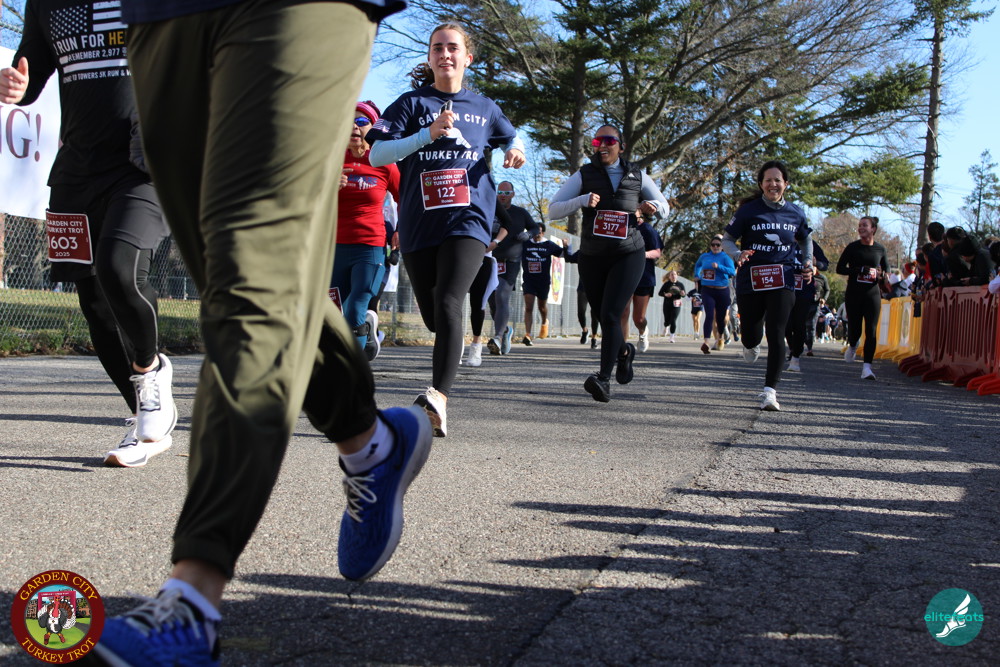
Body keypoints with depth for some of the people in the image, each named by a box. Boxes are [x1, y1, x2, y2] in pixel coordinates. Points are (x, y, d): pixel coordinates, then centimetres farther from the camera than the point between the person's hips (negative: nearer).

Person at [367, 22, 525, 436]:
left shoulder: (483, 108, 14)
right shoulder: (412, 103, 7)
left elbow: (510, 138, 33)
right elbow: (377, 154, -4)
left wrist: (515, 150, 8)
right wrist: (428, 134, -15)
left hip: (468, 220, -1)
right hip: (418, 227, 1)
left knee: (448, 306, -23)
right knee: (433, 318, 11)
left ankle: (439, 399, -34)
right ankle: (456, 343, 47)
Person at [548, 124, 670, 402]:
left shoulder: (637, 176, 6)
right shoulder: (584, 175, 2)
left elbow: (664, 207, 17)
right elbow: (553, 210, -5)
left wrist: (652, 208, -7)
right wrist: (583, 200, -21)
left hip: (628, 256, -2)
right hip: (592, 257, 2)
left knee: (610, 314, -18)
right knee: (603, 317, 10)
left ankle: (604, 379, -21)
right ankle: (624, 351, 41)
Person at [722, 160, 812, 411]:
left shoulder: (795, 213, 7)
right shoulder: (749, 210, -2)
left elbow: (806, 240, 23)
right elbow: (727, 239, 0)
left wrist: (808, 263, 6)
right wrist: (738, 254, -21)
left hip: (782, 282, 1)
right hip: (751, 282, -1)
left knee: (776, 335, -11)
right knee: (751, 337, 9)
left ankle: (770, 390, -7)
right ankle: (751, 344, 49)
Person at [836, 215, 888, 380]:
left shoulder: (880, 249, 7)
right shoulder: (852, 247, 2)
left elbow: (886, 270, 18)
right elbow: (840, 268, 1)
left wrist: (881, 275, -6)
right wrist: (859, 270, -15)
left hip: (872, 294, 0)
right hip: (853, 294, 0)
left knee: (871, 331, -10)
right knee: (854, 328, 4)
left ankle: (867, 366, -11)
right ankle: (852, 346, 40)